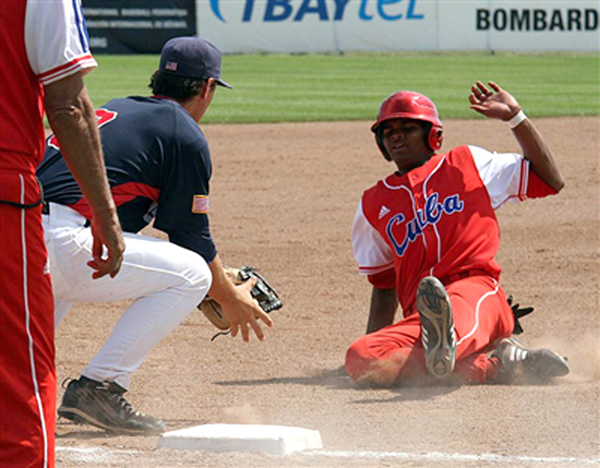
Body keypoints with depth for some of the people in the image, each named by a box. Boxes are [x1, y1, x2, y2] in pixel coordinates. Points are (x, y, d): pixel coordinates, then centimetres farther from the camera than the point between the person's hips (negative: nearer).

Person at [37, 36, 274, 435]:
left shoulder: (112, 110, 27)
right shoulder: (187, 138, 3)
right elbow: (192, 238, 5)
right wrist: (229, 299, 23)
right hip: (59, 245, -8)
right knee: (191, 274, 2)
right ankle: (100, 388, -5)